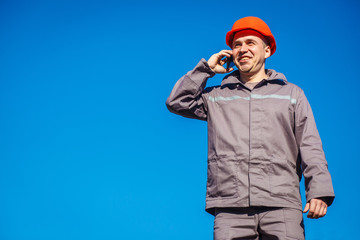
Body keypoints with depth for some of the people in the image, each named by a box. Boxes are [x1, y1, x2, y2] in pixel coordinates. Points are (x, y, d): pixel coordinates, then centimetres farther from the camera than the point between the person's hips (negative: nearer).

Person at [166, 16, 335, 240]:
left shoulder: (291, 93, 19)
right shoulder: (216, 96, 22)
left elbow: (310, 147, 12)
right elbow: (177, 102, 13)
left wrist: (319, 191, -1)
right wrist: (206, 68, 15)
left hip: (281, 205, 0)